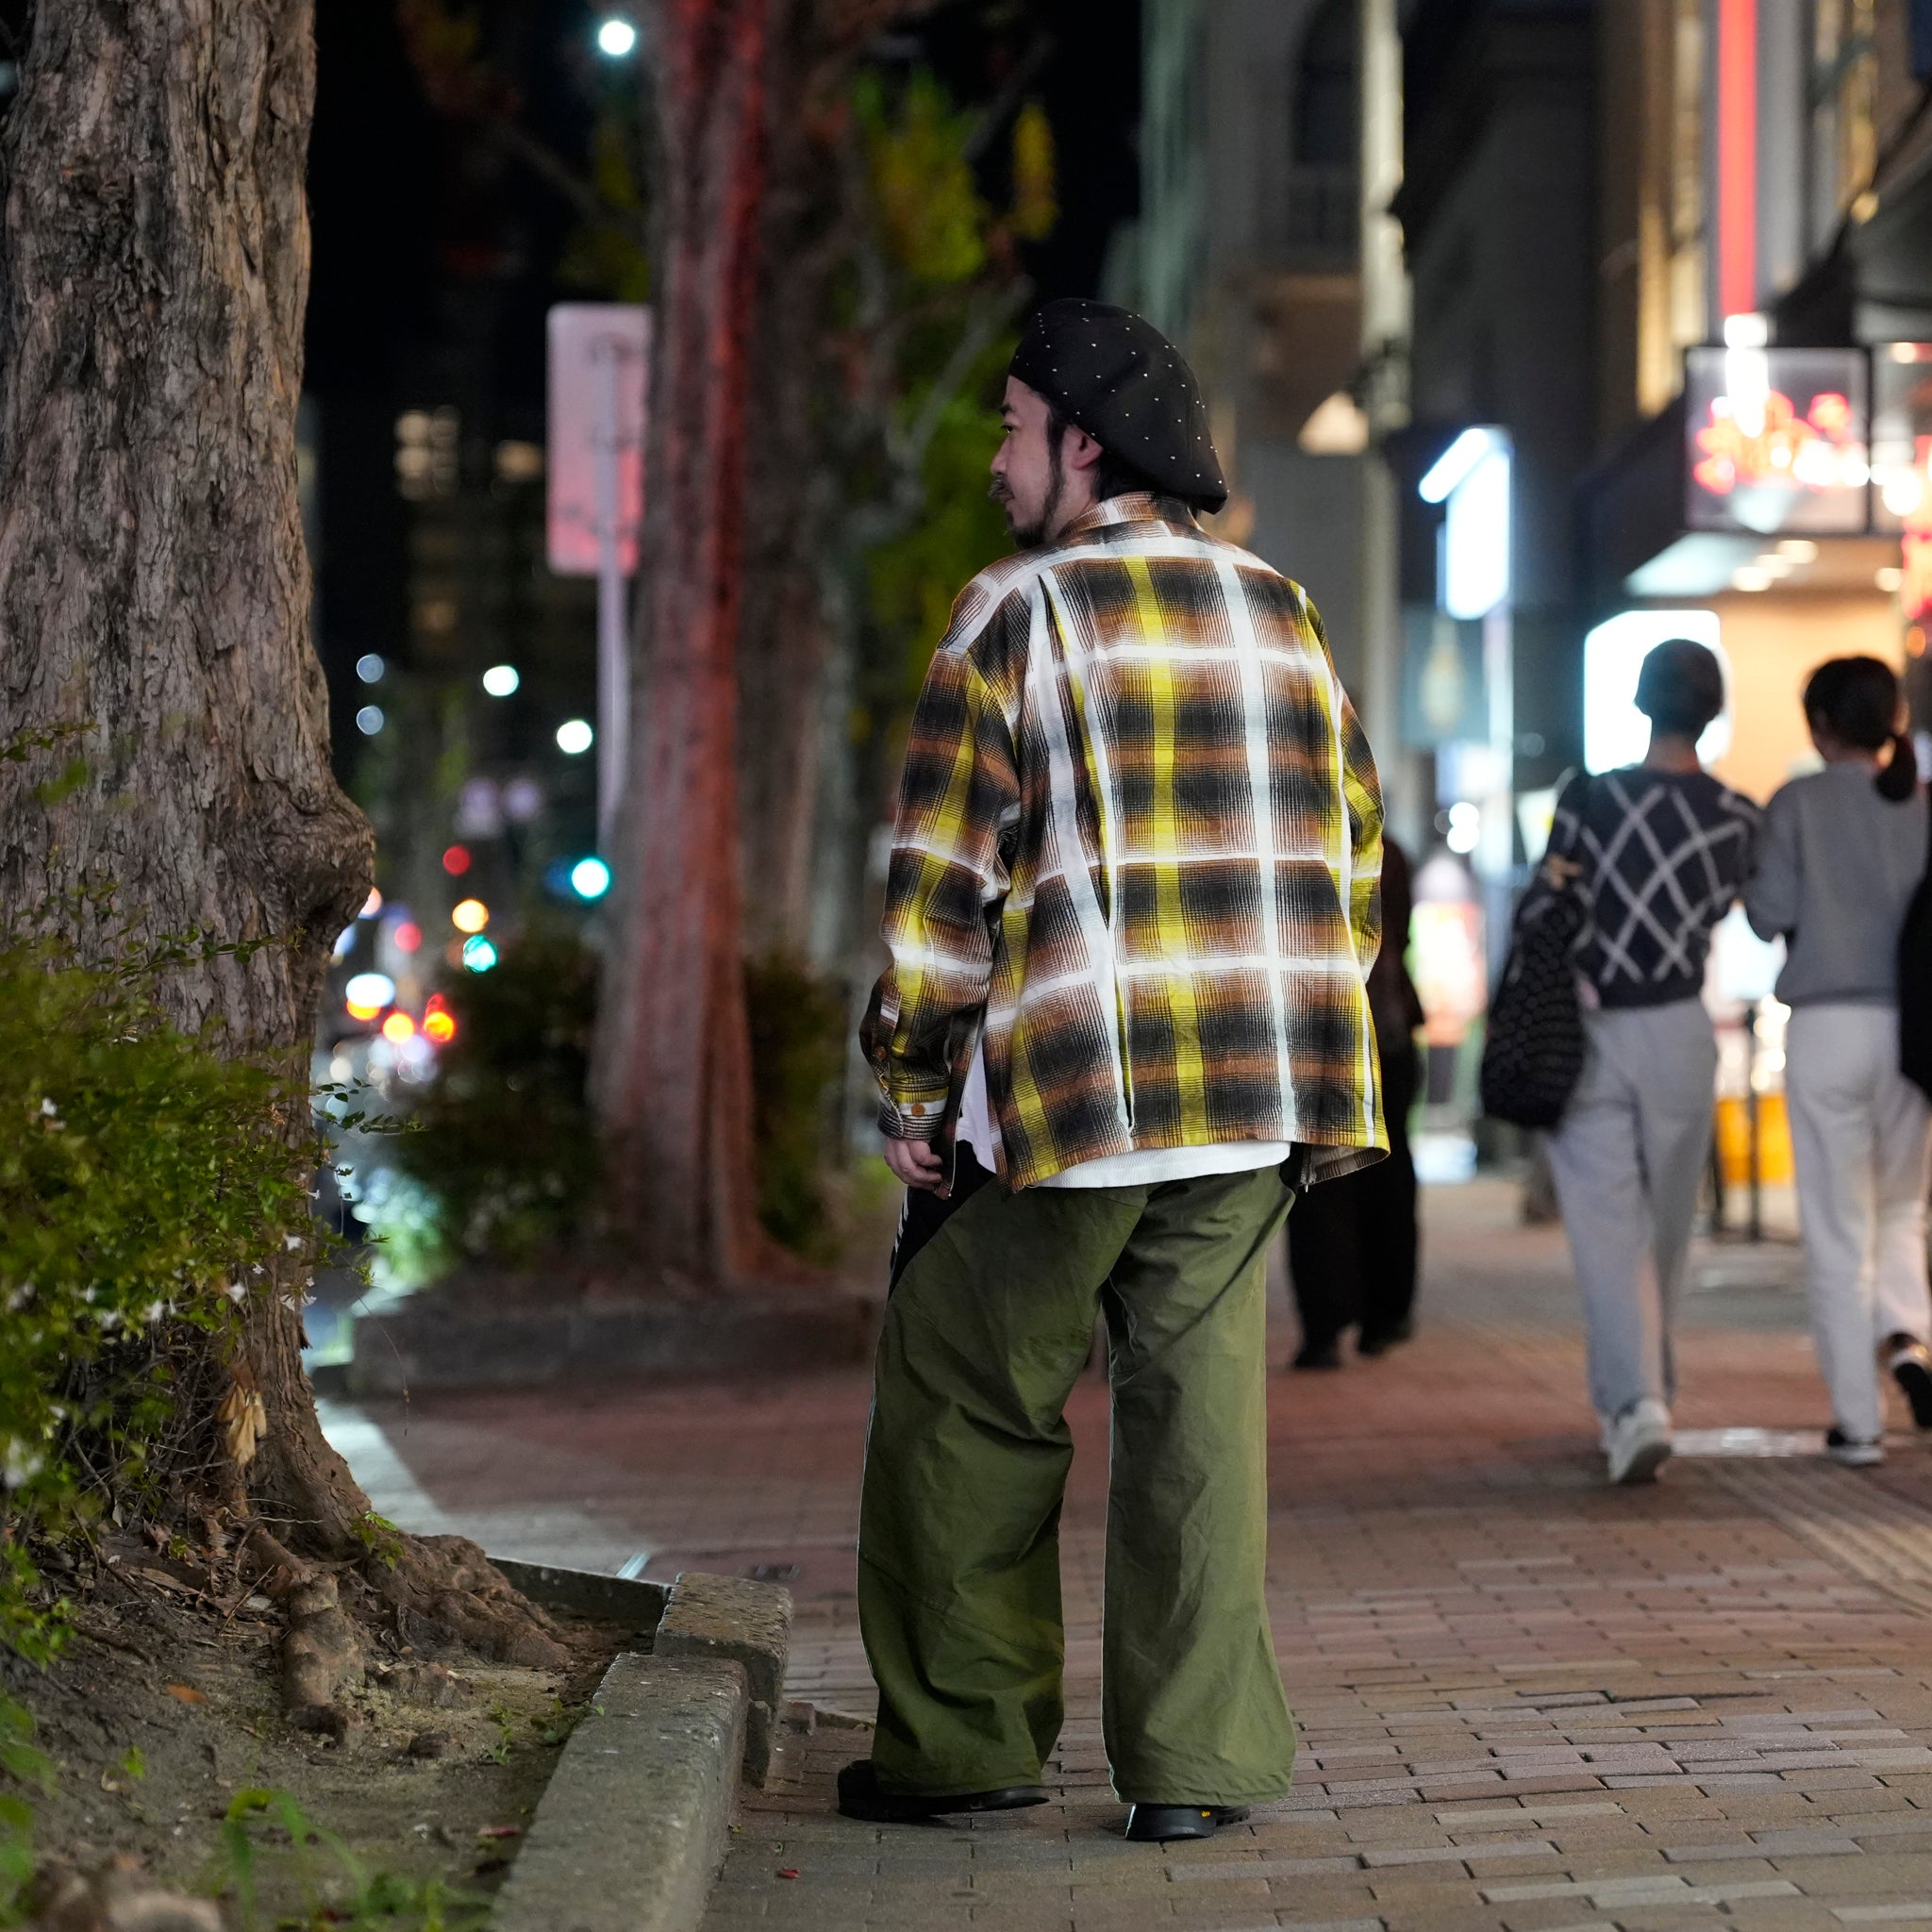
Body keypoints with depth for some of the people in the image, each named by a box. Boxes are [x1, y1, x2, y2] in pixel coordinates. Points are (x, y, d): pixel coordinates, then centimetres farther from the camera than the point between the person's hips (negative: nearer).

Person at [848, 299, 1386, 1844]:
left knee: (969, 1401, 9)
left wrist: (911, 1088, 1)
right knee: (1202, 1403, 8)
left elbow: (946, 877, -6)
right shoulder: (1281, 612, 14)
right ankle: (1199, 1760, 4)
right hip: (1265, 1086, 5)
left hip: (1071, 1094, -5)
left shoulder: (1019, 614, -3)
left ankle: (964, 1741, 13)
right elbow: (1353, 851, 15)